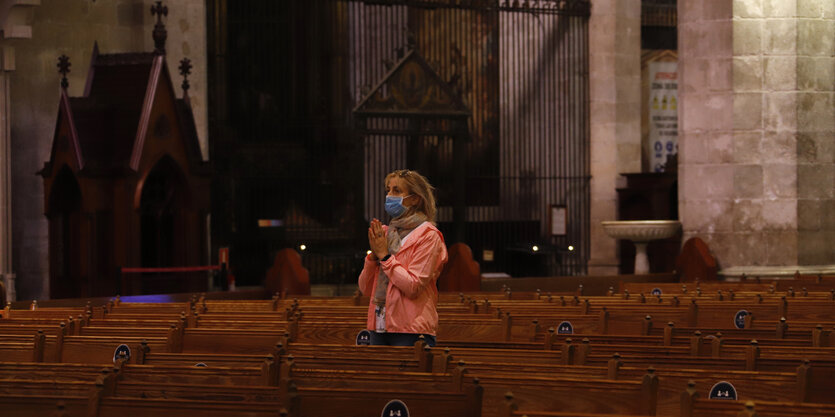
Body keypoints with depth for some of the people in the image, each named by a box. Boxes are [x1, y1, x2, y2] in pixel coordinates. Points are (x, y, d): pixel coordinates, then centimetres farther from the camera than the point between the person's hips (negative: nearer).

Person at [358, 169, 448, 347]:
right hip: (379, 328, 6)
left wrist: (384, 255, -11)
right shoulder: (385, 232, 15)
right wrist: (373, 254, -4)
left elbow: (413, 286, -16)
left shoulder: (428, 236, -4)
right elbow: (365, 288, 11)